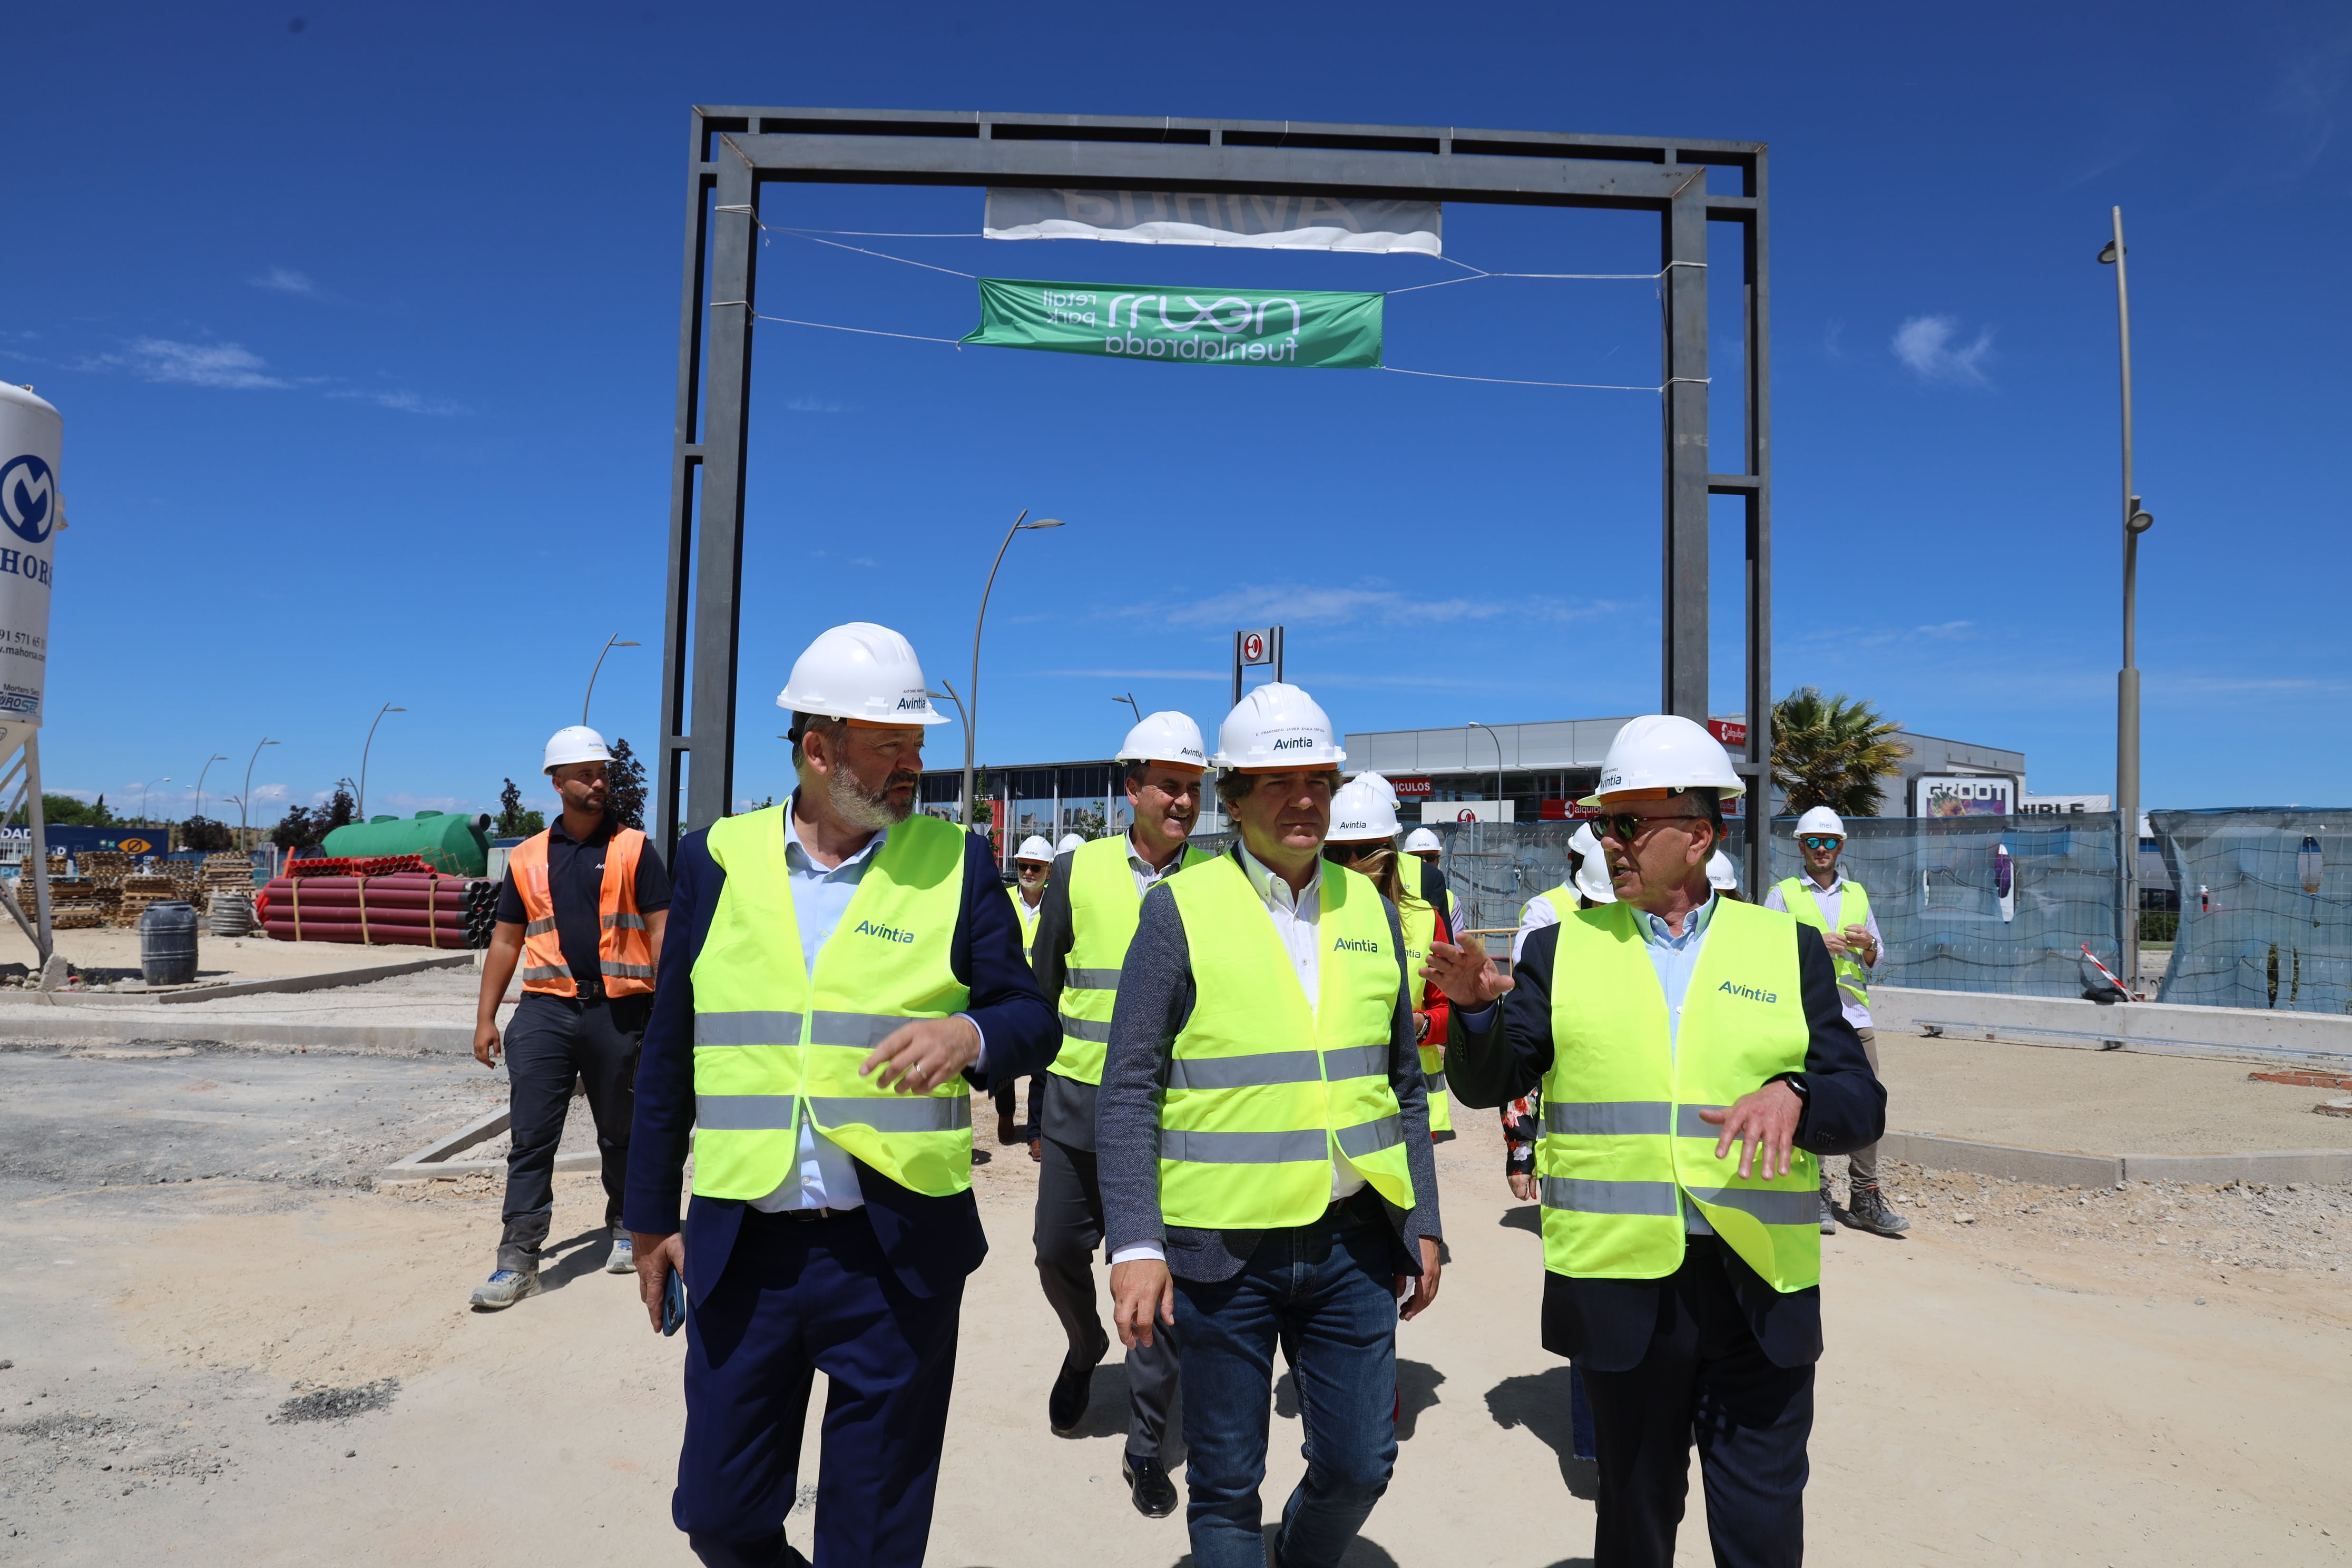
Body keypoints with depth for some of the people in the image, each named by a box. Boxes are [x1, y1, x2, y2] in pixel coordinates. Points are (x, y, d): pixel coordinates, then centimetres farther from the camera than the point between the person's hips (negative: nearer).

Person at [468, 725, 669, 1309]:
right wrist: (485, 1018, 8)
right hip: (545, 1009, 2)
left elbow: (662, 931, -3)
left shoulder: (633, 849, 1)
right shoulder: (527, 858, 10)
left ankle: (626, 1229, 30)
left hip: (618, 1010, -2)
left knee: (620, 1134, 12)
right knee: (530, 1137, -2)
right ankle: (518, 1258, 3)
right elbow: (506, 941, 13)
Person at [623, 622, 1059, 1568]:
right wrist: (651, 1216, 12)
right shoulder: (718, 858, 2)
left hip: (901, 1251, -1)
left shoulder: (955, 862, -2)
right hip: (741, 1244, 2)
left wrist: (969, 1034, -24)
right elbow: (669, 1049, 9)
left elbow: (1032, 1020, -1)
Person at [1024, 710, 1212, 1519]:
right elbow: (1046, 981, 9)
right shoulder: (1079, 869, 1)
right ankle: (1084, 1347, 46)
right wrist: (1040, 1076, 10)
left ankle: (1146, 1447, 18)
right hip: (1081, 1101, 2)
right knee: (1059, 1248, 13)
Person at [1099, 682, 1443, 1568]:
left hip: (1352, 1243, 4)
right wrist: (1135, 1245, -14)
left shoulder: (1370, 910, 7)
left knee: (1359, 1466, 14)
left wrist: (1422, 1224, 12)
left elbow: (1403, 1084, 14)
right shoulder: (1179, 912, -6)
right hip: (1220, 1247, -3)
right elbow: (1127, 1093, -7)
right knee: (1226, 1483, 9)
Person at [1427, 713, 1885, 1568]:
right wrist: (1477, 1008, -19)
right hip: (1620, 1285, 0)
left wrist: (1792, 1096, -21)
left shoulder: (1787, 947, 3)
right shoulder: (1562, 948, 3)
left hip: (1759, 1290, 0)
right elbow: (1486, 1085, 2)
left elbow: (1862, 1104, 0)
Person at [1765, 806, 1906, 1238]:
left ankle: (1865, 1199, 9)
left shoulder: (1858, 894, 19)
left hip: (1855, 1019, 4)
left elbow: (1876, 959, 22)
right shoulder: (1783, 894, 6)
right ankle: (1815, 1197, 6)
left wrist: (1868, 947, 0)